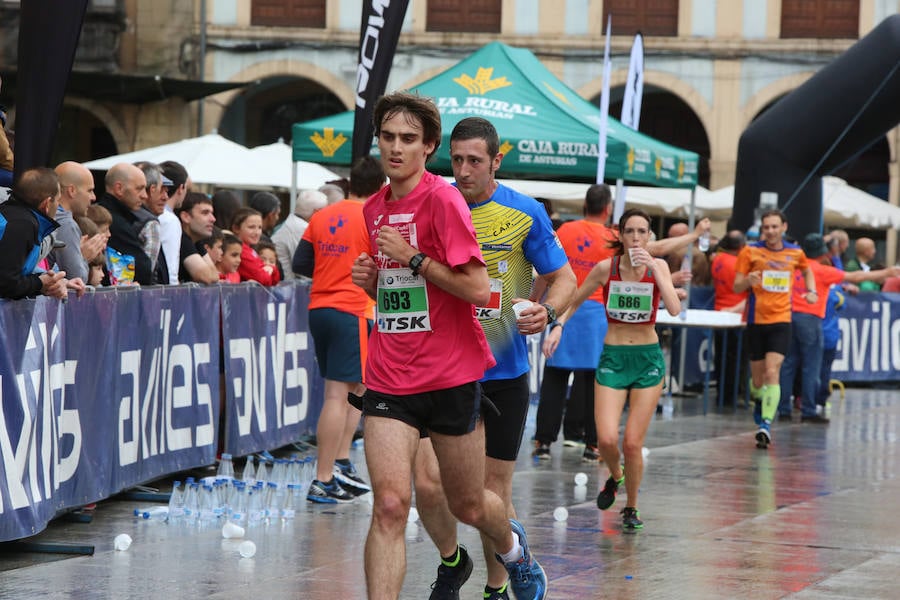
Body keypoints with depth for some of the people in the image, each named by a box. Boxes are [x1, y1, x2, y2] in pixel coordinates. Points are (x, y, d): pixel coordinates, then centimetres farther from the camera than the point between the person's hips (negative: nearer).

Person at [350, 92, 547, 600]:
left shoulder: (442, 199, -12)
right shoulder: (375, 208, 10)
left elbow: (478, 290, -18)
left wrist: (413, 257, -18)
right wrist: (371, 279, 4)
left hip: (451, 377, -4)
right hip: (389, 380, 4)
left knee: (469, 506, 13)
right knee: (389, 506, -13)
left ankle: (513, 546, 47)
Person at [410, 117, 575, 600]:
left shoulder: (525, 213, -5)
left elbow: (563, 278, 3)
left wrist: (548, 310, -19)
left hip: (503, 374, -1)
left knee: (494, 493, 5)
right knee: (428, 483, -10)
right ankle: (451, 561, 19)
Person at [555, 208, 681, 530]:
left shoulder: (658, 266, -5)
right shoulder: (606, 268, -5)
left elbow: (674, 309, -20)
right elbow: (573, 302, 8)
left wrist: (653, 268, -24)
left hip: (648, 359, 0)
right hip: (612, 358, 0)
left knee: (632, 443, -4)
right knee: (607, 439, -14)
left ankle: (632, 507, 18)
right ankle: (615, 476, 21)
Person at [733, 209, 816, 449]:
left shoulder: (795, 253, 5)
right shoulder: (750, 251, -2)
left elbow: (807, 270, 28)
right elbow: (736, 287, -1)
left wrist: (811, 291, 10)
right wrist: (748, 280, -23)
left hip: (781, 321, 0)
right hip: (756, 321, 0)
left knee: (772, 373, -17)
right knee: (757, 378, 8)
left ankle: (766, 424, -22)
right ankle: (759, 401, 42)